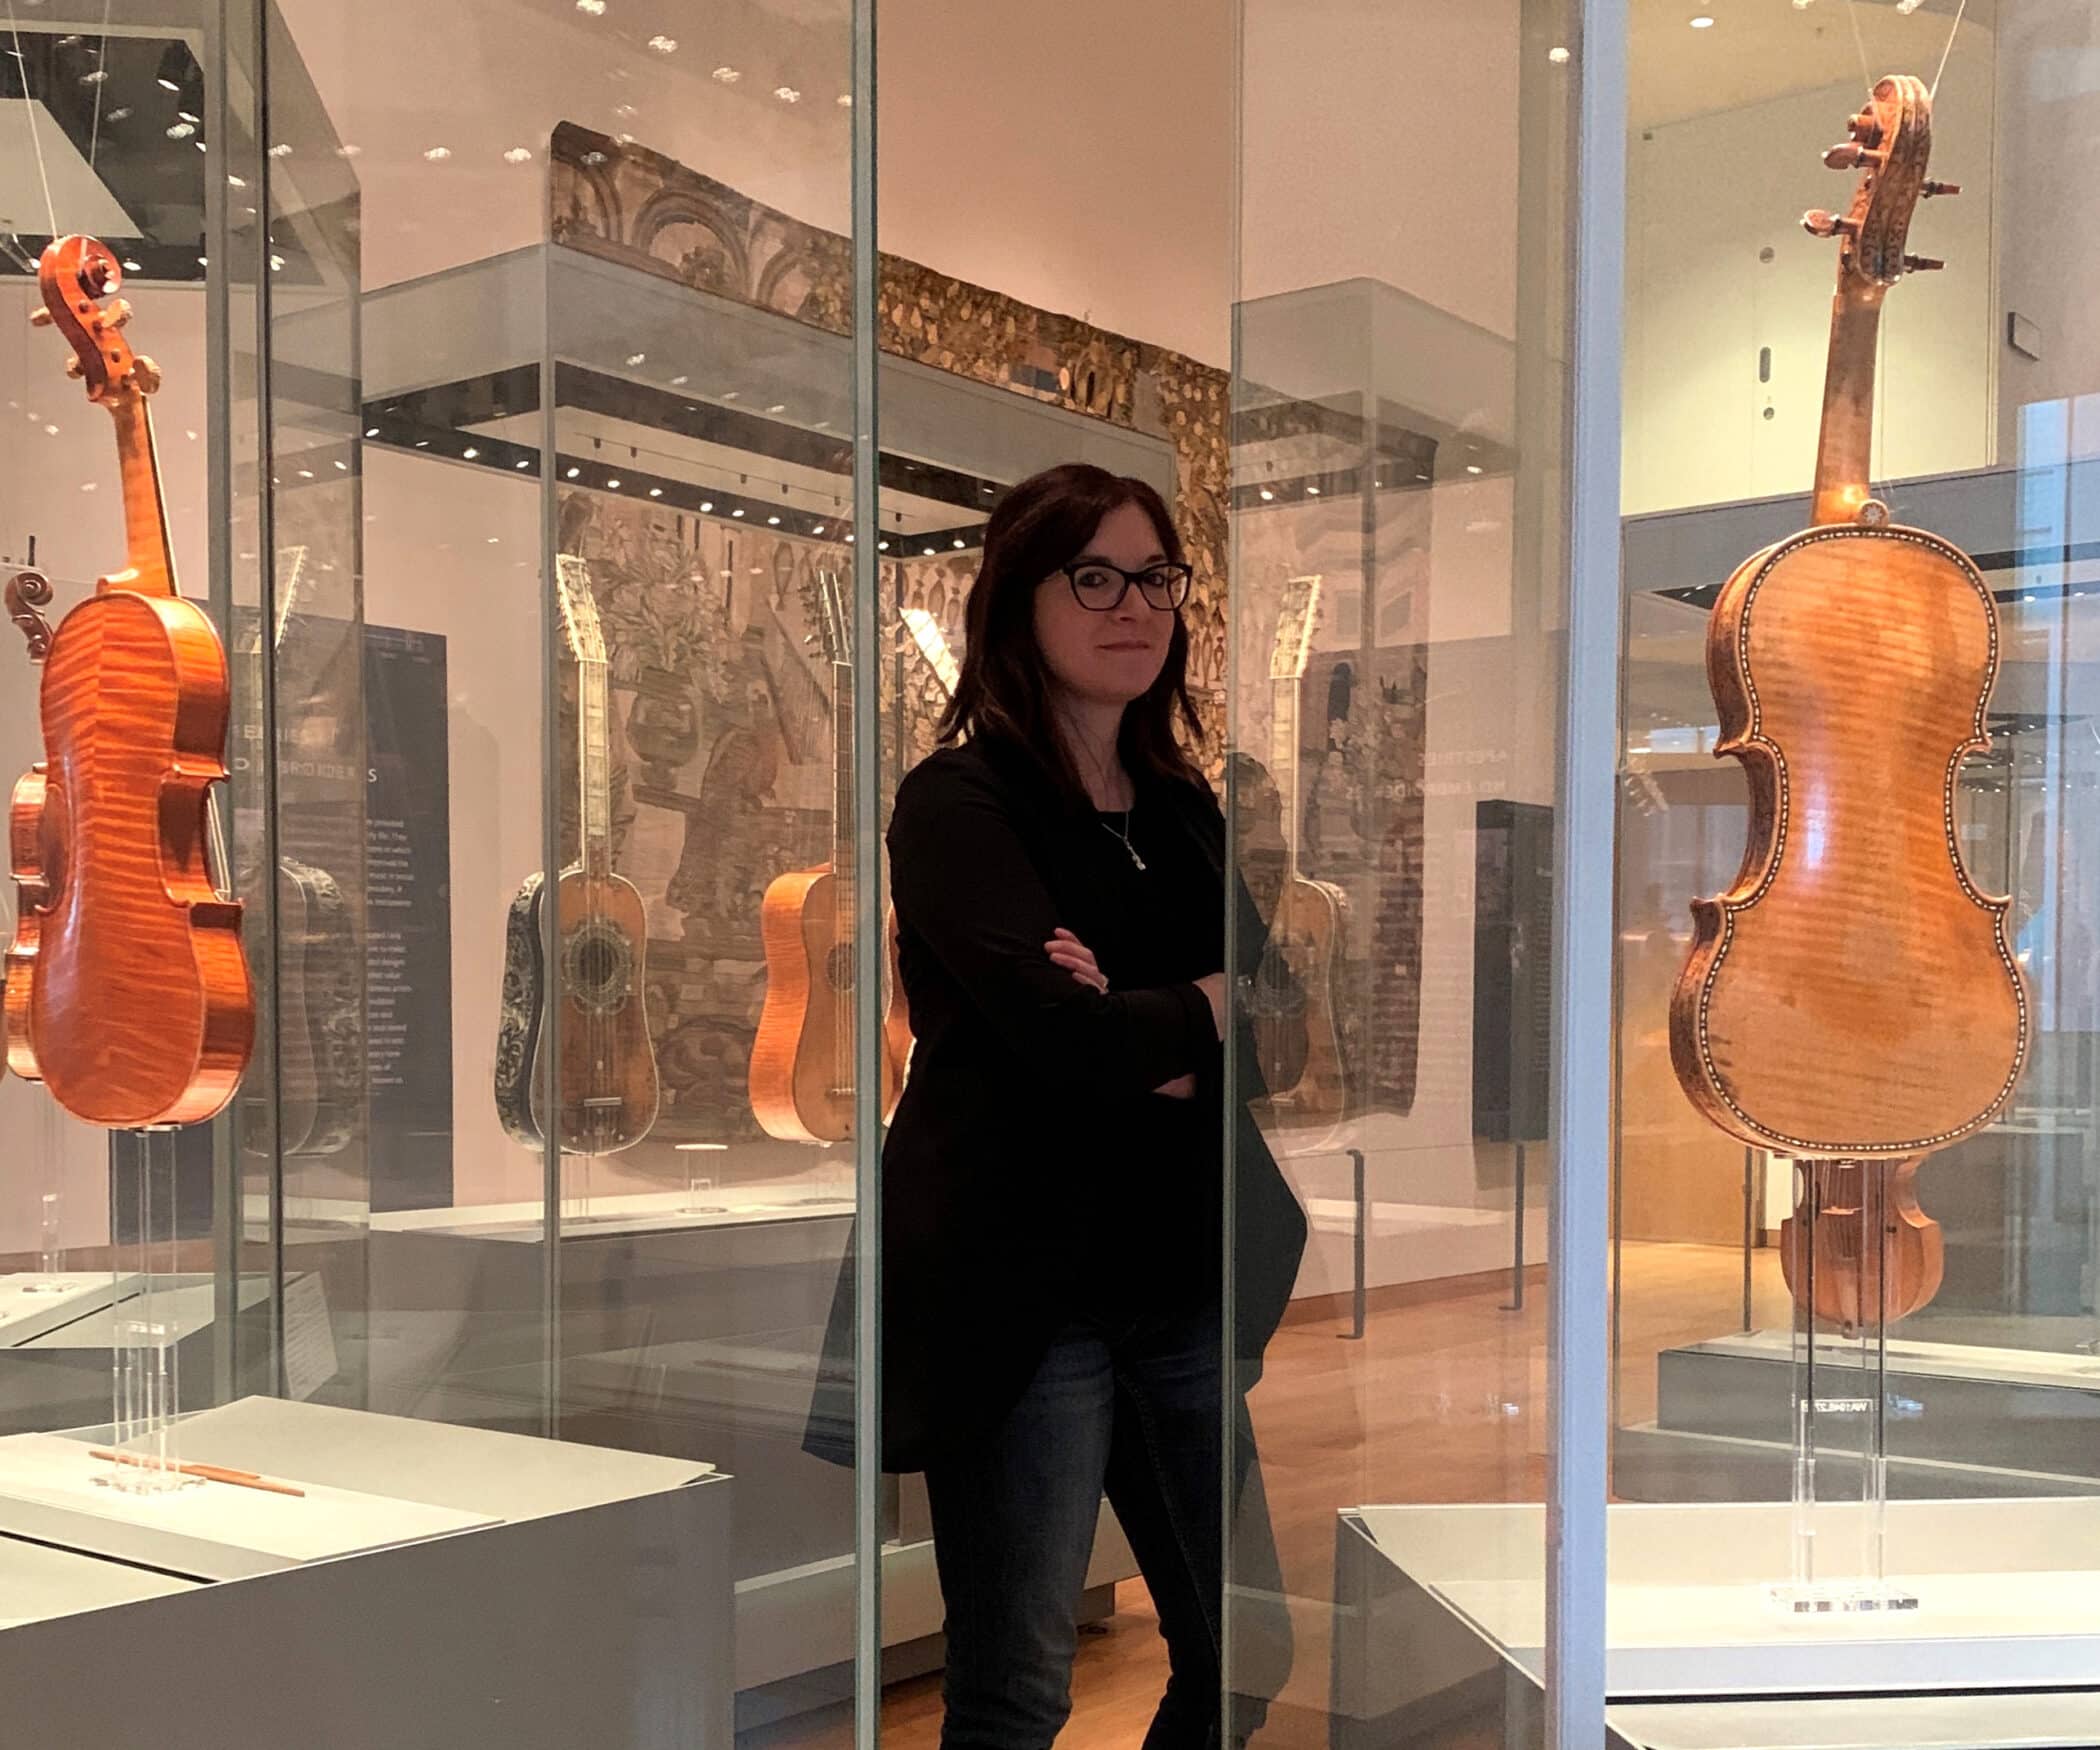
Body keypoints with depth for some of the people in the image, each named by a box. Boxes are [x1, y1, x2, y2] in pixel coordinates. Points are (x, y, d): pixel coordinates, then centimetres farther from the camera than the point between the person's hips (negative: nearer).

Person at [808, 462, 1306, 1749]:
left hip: (1187, 1286, 6)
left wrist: (1144, 1037, -16)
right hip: (1025, 1290, -6)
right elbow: (1062, 1032, -21)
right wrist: (1214, 1005, -4)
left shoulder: (1184, 808, 12)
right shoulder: (959, 801, -7)